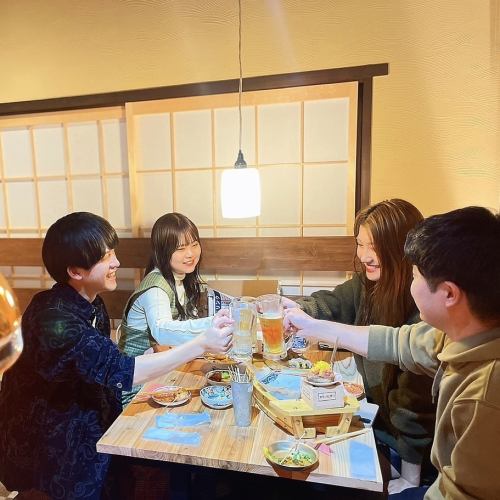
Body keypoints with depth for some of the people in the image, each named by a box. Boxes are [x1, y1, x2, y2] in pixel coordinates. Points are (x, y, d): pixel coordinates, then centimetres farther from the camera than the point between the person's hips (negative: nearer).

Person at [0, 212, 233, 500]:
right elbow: (120, 371, -36)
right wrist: (201, 345, -36)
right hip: (48, 446, -6)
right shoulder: (54, 319, -30)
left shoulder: (92, 303, -3)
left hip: (88, 424, 7)